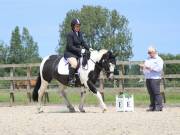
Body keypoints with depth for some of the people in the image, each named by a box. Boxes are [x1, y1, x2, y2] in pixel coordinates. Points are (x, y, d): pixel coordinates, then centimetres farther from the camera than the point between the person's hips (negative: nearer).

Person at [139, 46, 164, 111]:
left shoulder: (159, 59, 1)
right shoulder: (147, 59, 23)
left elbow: (159, 68, -13)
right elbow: (144, 69, 26)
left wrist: (150, 68, -16)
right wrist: (142, 67, 3)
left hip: (155, 78, -7)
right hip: (148, 78, 7)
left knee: (156, 92, -11)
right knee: (151, 93, 4)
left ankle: (159, 106, -12)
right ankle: (152, 106, 6)